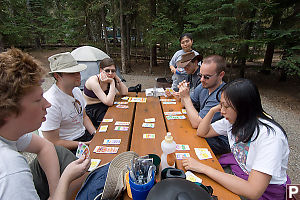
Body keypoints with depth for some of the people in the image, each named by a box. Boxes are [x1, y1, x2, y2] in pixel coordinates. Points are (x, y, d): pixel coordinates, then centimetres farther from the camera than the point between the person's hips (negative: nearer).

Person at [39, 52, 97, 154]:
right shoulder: (50, 103, -24)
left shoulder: (76, 90, 2)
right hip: (66, 148, -8)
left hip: (84, 134, 8)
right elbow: (53, 143, -20)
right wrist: (87, 145, -17)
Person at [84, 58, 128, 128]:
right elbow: (109, 102, -29)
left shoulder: (111, 79, -3)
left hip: (104, 107, 7)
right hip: (91, 111, -6)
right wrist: (112, 83, -29)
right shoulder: (93, 81, -23)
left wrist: (117, 78, -13)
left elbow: (125, 93, -4)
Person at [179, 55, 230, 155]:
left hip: (219, 140, -8)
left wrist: (186, 97, -24)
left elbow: (196, 123, -31)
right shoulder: (203, 86, -3)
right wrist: (183, 94, -13)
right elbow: (185, 104, 10)